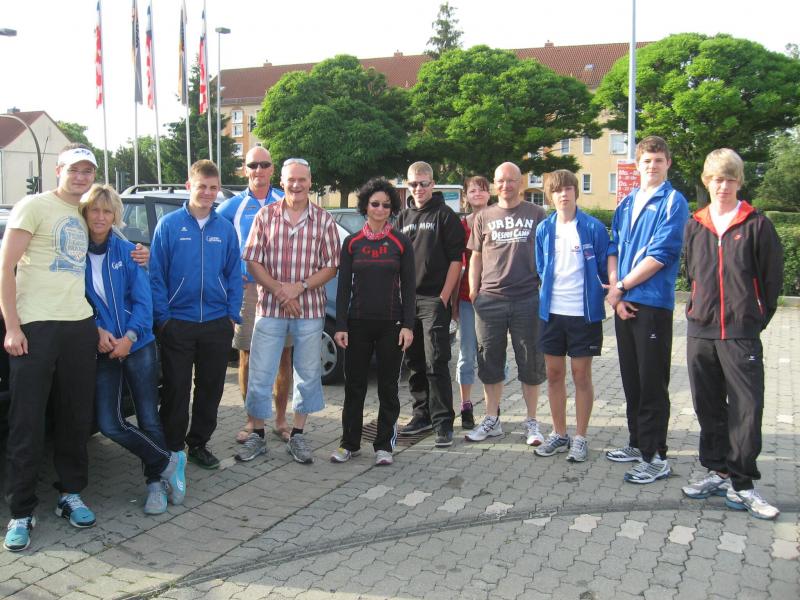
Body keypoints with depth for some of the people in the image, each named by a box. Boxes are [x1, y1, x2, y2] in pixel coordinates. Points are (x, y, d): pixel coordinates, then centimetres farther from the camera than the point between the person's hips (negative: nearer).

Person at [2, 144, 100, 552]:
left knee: (76, 417, 11)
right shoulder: (34, 206, -2)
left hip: (80, 326, 6)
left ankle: (71, 494, 25)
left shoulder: (84, 216, 17)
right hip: (35, 327, -6)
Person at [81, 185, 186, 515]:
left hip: (138, 344, -1)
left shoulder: (128, 251, 0)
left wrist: (129, 336, -16)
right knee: (109, 424, -6)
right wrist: (97, 331, -14)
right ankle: (170, 462, 11)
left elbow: (143, 300, -3)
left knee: (149, 418, 1)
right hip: (102, 350, 1)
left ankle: (156, 482, 18)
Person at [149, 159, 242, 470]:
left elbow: (234, 275, 8)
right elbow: (156, 273, -4)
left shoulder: (225, 228, 6)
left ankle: (199, 444, 27)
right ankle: (172, 448, 19)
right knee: (176, 389, 5)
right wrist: (162, 316, -8)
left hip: (217, 324, 3)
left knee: (211, 389, 11)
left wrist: (232, 314, 0)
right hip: (178, 324, -3)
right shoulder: (169, 224, -3)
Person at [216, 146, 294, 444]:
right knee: (247, 357, 2)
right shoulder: (234, 205, 7)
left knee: (283, 357, 4)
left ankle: (280, 419, 16)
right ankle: (252, 420, 15)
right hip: (247, 288, 0)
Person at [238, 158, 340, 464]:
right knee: (259, 375, 3)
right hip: (269, 309, 0)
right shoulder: (265, 215, 2)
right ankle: (257, 435, 19)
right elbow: (253, 261, 0)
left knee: (307, 375, 9)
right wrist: (278, 289, -14)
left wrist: (299, 287, -14)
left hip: (310, 310, 1)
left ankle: (297, 436, 24)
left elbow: (330, 267, -1)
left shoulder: (324, 220, 1)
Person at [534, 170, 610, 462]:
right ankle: (559, 434, 24)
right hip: (551, 313, 4)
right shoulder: (544, 229, 5)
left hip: (584, 313, -4)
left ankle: (580, 438, 17)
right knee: (554, 374, 10)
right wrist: (548, 295, 11)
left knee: (581, 375, 5)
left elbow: (605, 268, 1)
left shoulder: (593, 227, -6)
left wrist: (601, 296, 0)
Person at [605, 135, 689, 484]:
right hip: (623, 304, 6)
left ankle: (655, 458, 6)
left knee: (652, 383, -2)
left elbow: (661, 255, -14)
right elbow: (614, 249, 11)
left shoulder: (673, 202, -5)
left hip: (653, 303, -6)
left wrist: (622, 286, -9)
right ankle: (637, 444, 27)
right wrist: (615, 290, -4)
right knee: (631, 378, 14)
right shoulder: (627, 203, 14)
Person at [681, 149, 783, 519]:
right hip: (700, 331, 4)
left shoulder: (757, 225, -2)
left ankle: (741, 484, 6)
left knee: (746, 409, -3)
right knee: (708, 407, 11)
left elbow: (772, 278, 1)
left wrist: (755, 319, 2)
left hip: (741, 334, -4)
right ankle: (717, 471, 25)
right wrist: (701, 309, 13)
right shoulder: (695, 225, 8)